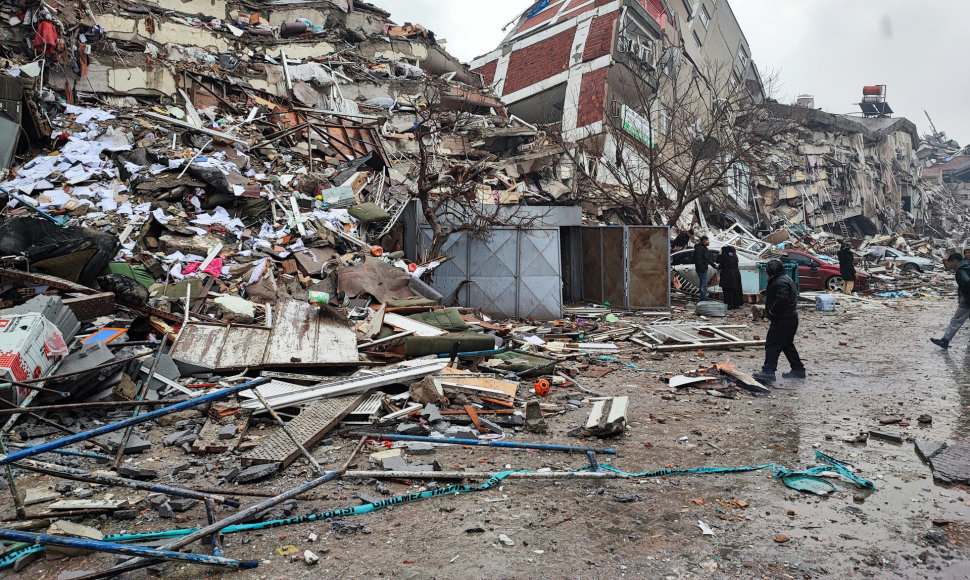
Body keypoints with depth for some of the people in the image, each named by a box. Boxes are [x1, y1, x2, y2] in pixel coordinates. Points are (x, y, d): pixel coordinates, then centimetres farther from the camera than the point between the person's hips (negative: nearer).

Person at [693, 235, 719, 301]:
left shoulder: (704, 248, 19)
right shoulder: (700, 248, -14)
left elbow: (708, 259, 25)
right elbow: (698, 259, -22)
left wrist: (714, 265, 20)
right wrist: (701, 268, -26)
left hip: (704, 269, 11)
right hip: (701, 269, -11)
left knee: (703, 284, 15)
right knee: (704, 285, -10)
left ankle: (703, 300, 21)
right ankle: (704, 300, -7)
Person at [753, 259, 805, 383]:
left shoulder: (780, 282, -19)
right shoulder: (786, 279, 16)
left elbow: (782, 298, -32)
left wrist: (772, 311, -21)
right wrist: (767, 291, 15)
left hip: (783, 320, -11)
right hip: (791, 318, 11)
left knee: (772, 344, -9)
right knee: (787, 345, 19)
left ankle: (768, 371, -11)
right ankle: (798, 369, 25)